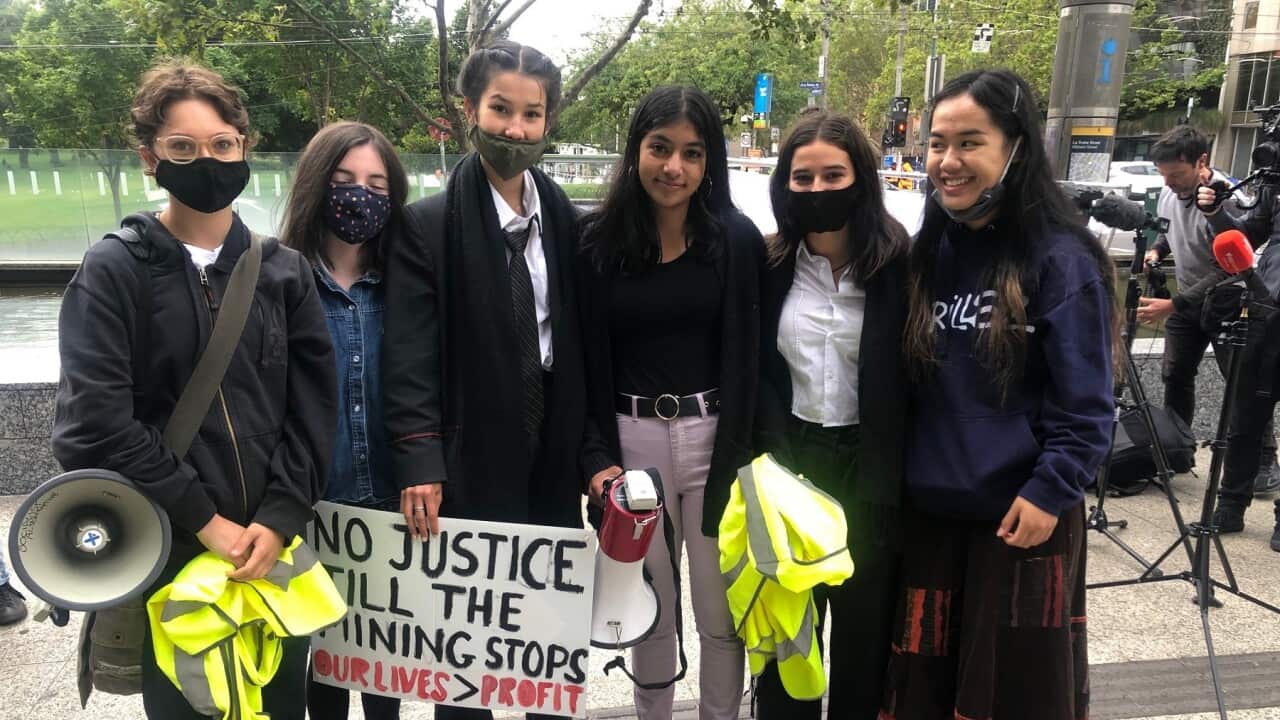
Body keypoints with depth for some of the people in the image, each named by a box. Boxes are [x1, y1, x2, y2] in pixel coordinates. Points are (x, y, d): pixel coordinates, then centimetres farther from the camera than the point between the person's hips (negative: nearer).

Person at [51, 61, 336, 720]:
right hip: (163, 555, -2)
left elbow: (313, 408, 2)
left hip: (272, 548, 3)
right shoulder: (113, 272, -3)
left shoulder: (284, 271, 6)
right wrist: (203, 520, -14)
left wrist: (279, 519, -10)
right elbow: (95, 421, -12)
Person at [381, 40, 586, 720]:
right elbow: (408, 354, -11)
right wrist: (419, 462, -17)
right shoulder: (428, 224, -6)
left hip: (552, 458, 4)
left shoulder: (566, 220, 6)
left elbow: (583, 341, 8)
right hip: (470, 460, -4)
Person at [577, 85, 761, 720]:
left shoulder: (737, 239, -3)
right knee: (649, 610, 15)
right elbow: (588, 360, 2)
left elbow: (747, 358, -4)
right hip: (632, 440, 1)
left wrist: (740, 457, -10)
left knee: (722, 613, 9)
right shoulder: (598, 241, 1)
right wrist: (597, 456, -5)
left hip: (715, 440, -1)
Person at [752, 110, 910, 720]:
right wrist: (773, 455, -8)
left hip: (871, 466, -2)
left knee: (864, 622, 13)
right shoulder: (770, 266, 0)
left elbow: (914, 375, -8)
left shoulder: (899, 266, -9)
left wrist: (898, 475, -11)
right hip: (792, 460, 2)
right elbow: (755, 370, 4)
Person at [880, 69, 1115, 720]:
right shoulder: (927, 251, 4)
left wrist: (1050, 491, -17)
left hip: (1023, 512, -5)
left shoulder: (1061, 258, -12)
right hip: (929, 507, 5)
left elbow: (1085, 403, -11)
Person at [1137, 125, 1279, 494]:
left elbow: (1225, 272, -29)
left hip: (1226, 304, -7)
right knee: (1176, 376, 9)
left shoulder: (1227, 199, -28)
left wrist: (1172, 306, -34)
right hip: (1188, 300, 7)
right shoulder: (1169, 193, -4)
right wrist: (1156, 250, -4)